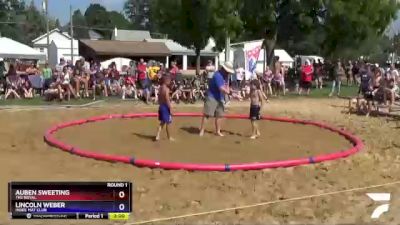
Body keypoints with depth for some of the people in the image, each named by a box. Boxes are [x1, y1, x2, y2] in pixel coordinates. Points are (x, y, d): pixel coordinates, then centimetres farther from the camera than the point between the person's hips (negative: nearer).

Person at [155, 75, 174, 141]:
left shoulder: (160, 88, 9)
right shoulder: (166, 89, -17)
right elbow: (167, 100, -21)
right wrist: (170, 109, -17)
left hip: (161, 106, 9)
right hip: (165, 107, -9)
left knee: (162, 122, 17)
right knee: (168, 123, 5)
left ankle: (157, 136, 9)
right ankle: (169, 137, 17)